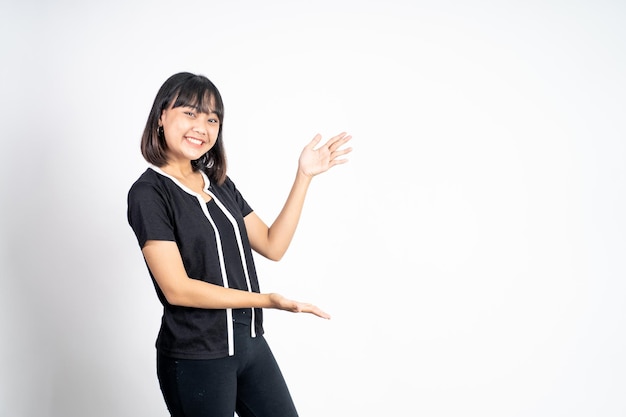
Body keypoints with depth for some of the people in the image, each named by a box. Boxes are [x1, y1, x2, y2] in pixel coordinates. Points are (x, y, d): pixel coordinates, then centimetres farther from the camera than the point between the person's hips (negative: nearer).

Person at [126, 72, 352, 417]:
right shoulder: (148, 193, -12)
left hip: (250, 341, 7)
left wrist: (304, 175, 1)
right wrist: (267, 300, -21)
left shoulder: (220, 184, 10)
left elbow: (273, 246, 6)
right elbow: (177, 289, -19)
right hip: (195, 359, -6)